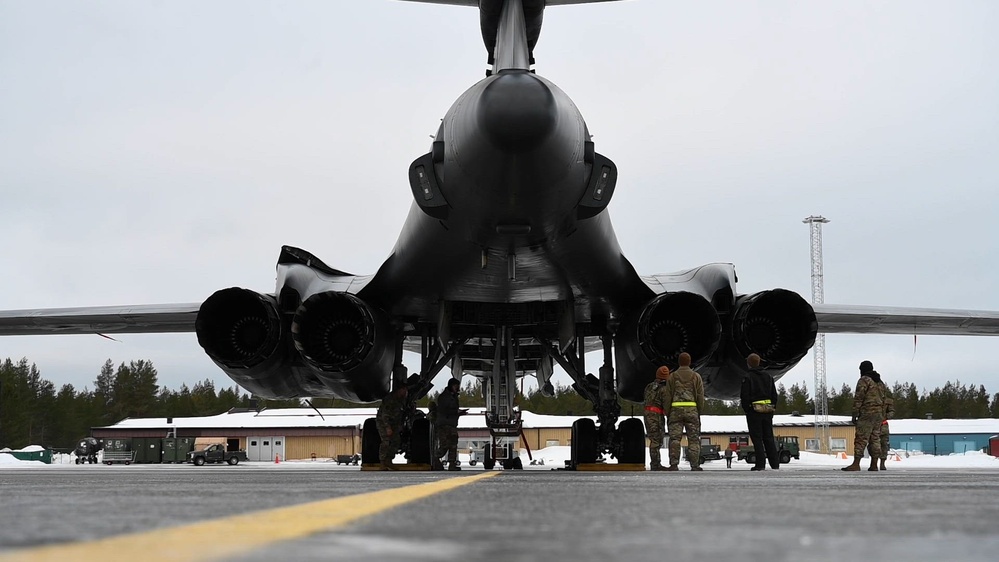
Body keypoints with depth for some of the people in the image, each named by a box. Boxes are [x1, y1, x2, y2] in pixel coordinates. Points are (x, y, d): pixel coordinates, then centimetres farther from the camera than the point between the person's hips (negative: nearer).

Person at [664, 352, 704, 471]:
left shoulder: (673, 376, 6)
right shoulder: (696, 376, 7)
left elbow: (668, 397, 4)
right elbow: (700, 397, 5)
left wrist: (667, 413, 10)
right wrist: (699, 412, 12)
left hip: (676, 409, 0)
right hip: (692, 410, 0)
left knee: (675, 438, -1)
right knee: (694, 439, 3)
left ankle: (674, 464, -8)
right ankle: (695, 465, -1)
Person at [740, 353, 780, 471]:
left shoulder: (747, 378, -7)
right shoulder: (768, 377, 12)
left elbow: (745, 397, -11)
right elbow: (774, 395, 14)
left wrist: (746, 410, -2)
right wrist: (772, 409, 17)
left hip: (754, 410, -5)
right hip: (767, 411, 5)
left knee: (757, 438, -2)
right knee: (769, 437, 10)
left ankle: (760, 464, -7)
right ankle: (775, 463, 7)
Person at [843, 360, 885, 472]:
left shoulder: (864, 380, -6)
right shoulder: (878, 382, 19)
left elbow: (858, 398, -12)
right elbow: (883, 399, 20)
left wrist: (855, 414, -10)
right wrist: (882, 415, 23)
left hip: (867, 413, -8)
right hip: (879, 413, 8)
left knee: (861, 439, -11)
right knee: (875, 439, 8)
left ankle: (856, 464, -18)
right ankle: (874, 464, 6)